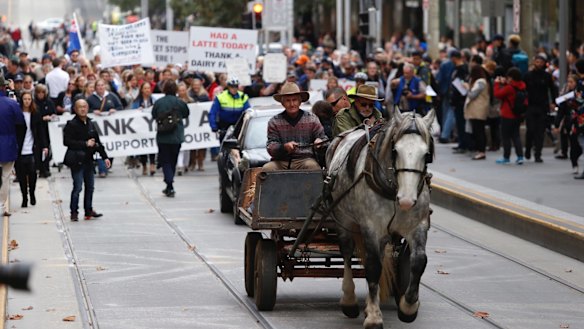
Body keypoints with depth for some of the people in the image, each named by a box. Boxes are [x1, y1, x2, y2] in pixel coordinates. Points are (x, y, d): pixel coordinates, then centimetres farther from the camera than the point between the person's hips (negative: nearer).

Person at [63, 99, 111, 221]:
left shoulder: (90, 124, 12)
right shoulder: (71, 124, -8)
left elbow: (97, 142, 17)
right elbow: (67, 142, -16)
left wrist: (105, 157, 13)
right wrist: (85, 144, -17)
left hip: (88, 160, 6)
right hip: (77, 160, -6)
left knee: (90, 186, 10)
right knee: (78, 187, -8)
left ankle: (89, 210, 20)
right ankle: (74, 212, 0)